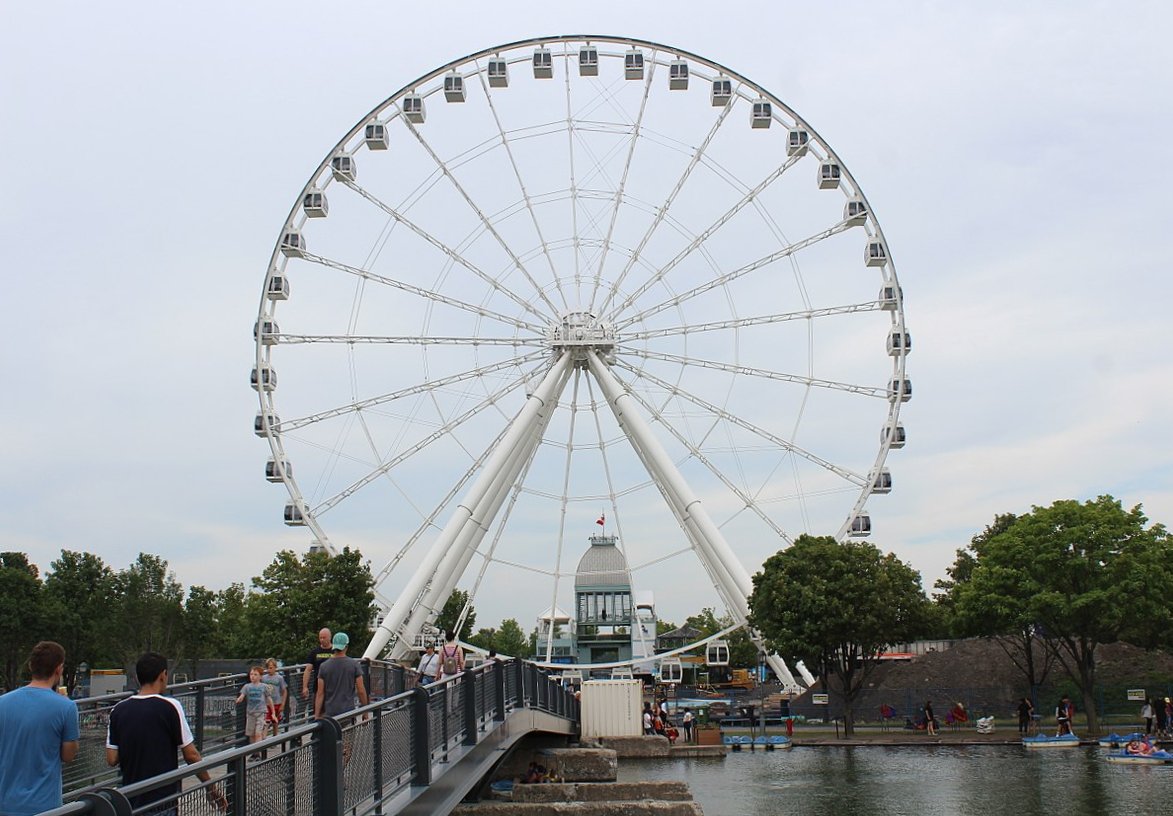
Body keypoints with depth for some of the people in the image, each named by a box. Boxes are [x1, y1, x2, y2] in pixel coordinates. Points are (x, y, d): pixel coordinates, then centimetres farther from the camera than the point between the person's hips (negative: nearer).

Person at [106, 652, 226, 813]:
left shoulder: (118, 710, 0)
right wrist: (211, 787, 2)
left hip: (131, 800, 4)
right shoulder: (170, 707, -11)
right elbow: (191, 755, -9)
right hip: (163, 799, -4)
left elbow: (111, 759, -1)